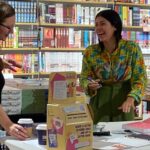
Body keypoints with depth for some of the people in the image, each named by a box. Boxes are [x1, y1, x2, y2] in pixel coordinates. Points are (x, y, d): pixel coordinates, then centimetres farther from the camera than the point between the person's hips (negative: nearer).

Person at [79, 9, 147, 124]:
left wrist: (130, 99, -25)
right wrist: (90, 85, -20)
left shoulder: (132, 48, -10)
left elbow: (140, 79, -9)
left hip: (124, 100, -1)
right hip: (99, 102, 1)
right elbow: (84, 78, 3)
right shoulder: (90, 52, -6)